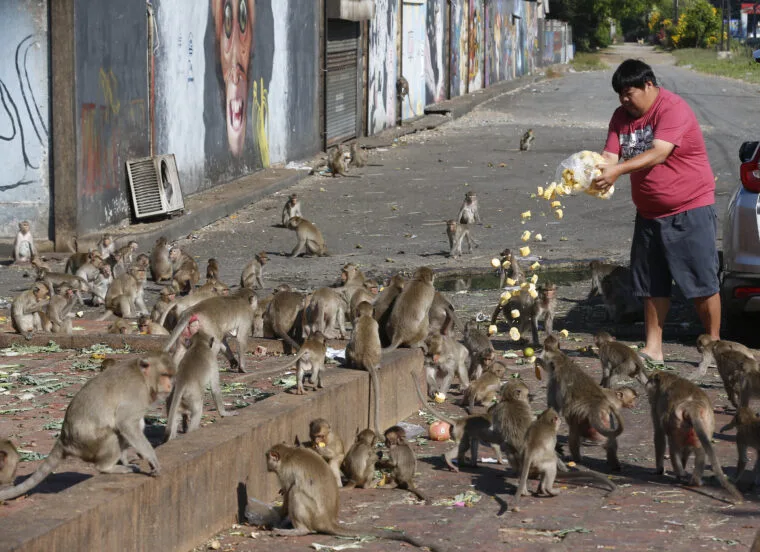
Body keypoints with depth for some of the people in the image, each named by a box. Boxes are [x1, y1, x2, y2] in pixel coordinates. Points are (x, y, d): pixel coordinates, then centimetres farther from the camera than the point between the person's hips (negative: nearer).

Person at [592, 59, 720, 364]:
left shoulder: (674, 109, -16)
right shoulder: (621, 116, 7)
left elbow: (659, 154, -28)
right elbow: (609, 155, -3)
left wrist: (618, 170, -38)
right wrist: (594, 171, -26)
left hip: (690, 209, -7)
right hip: (649, 213, 7)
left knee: (702, 282, -5)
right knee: (652, 285, 9)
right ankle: (652, 349, 14)